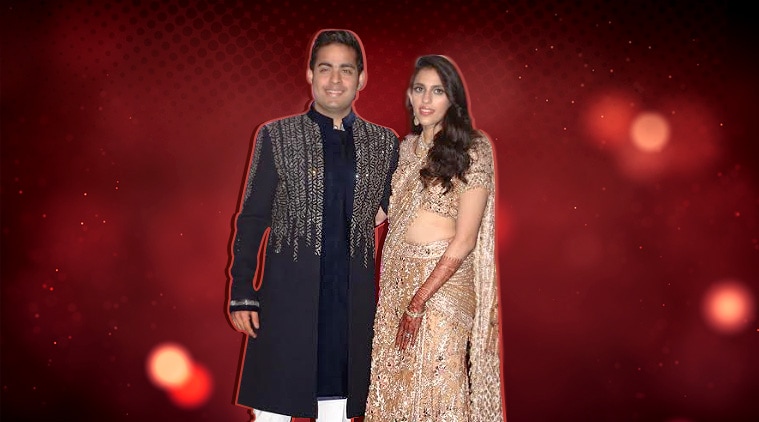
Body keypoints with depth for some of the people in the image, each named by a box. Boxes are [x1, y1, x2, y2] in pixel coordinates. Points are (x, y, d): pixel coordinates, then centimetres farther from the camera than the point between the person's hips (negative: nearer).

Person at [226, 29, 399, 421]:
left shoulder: (385, 143, 6)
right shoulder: (276, 136, 1)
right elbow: (251, 220, 1)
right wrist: (242, 295, -4)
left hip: (352, 302, 2)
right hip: (287, 297, -2)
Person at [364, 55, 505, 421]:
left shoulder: (472, 150, -11)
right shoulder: (406, 146, 8)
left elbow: (464, 240, -16)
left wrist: (418, 302, -17)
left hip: (444, 279, -6)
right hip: (397, 274, 6)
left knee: (436, 381, 2)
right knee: (395, 374, 13)